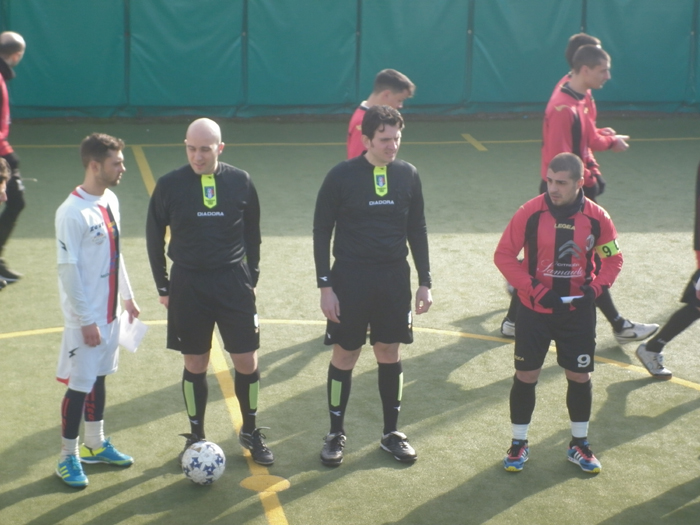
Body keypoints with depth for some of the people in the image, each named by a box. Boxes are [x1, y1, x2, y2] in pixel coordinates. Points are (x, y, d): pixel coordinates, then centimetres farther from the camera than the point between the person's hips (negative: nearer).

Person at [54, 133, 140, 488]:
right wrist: (86, 320, -18)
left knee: (99, 377, 18)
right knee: (79, 384, 1)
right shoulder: (73, 213, -21)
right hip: (85, 318, -8)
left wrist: (127, 296, 18)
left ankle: (95, 445, 31)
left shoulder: (110, 200, 5)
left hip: (109, 312, 8)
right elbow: (68, 270, -20)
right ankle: (68, 457, 14)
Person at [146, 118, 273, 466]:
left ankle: (250, 431, 24)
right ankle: (196, 437, 24)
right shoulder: (169, 185, -6)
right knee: (195, 364, 8)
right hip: (188, 283, -1)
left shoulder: (240, 182, -3)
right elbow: (154, 237, 4)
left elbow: (252, 234, 9)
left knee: (247, 361, 3)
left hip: (234, 281, 1)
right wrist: (163, 286, 4)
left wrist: (251, 277, 7)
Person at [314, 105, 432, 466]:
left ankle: (391, 432, 24)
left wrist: (425, 281, 7)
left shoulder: (408, 175, 1)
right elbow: (321, 232, -4)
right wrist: (325, 286, -8)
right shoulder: (341, 176, -9)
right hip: (350, 277, -3)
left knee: (390, 354, 10)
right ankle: (336, 433, 20)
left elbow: (417, 230, 10)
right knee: (344, 356, 5)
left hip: (394, 277, 3)